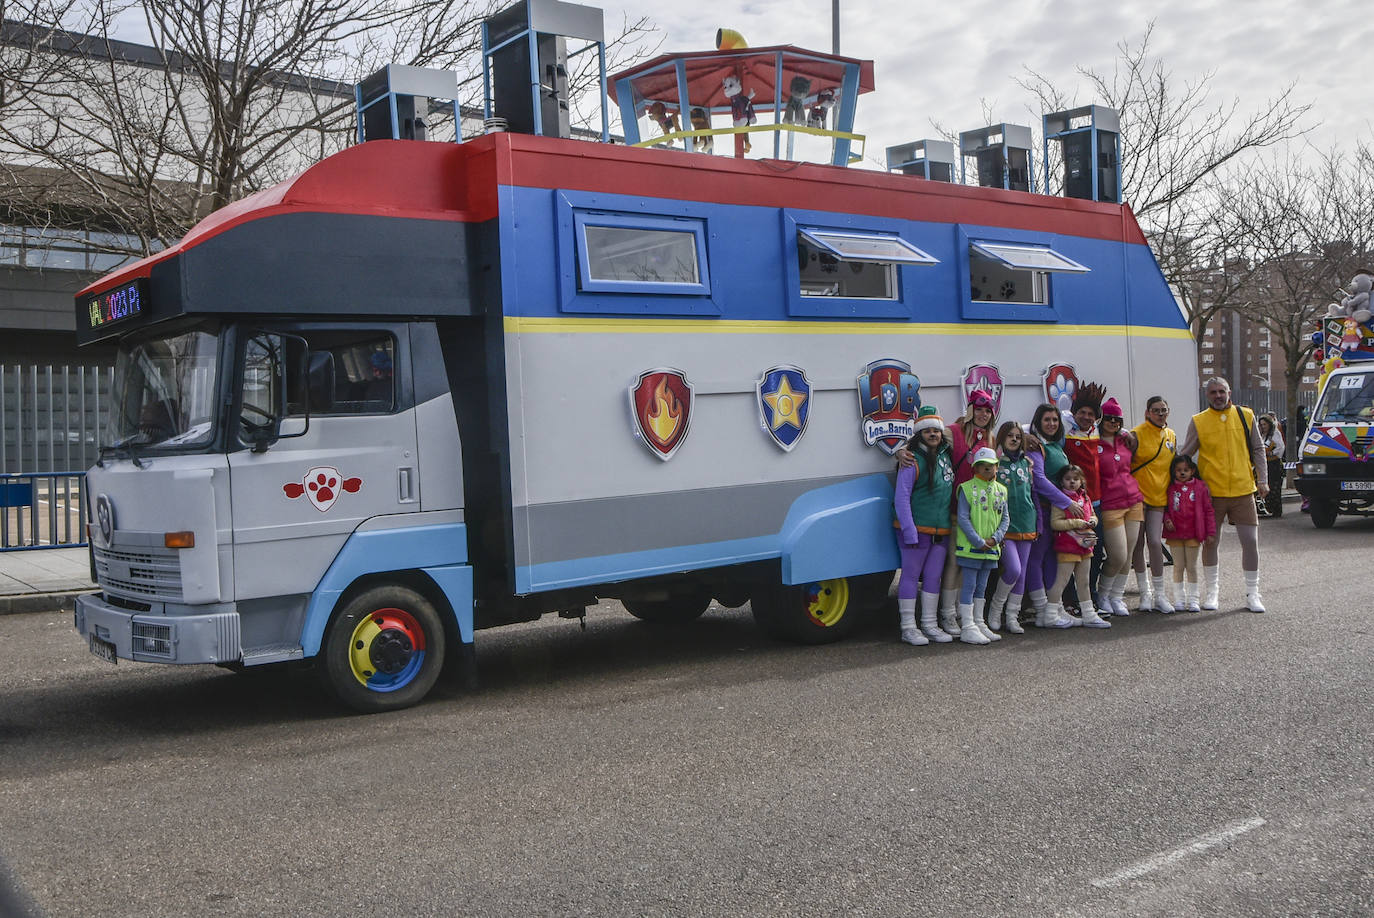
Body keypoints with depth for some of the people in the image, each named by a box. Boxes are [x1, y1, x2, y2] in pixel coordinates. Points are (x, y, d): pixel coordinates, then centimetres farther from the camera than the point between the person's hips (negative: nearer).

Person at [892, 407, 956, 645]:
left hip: (941, 531, 7)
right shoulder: (912, 460, -11)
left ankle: (929, 625, 20)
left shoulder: (946, 456, 11)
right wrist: (909, 531, -18)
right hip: (916, 529, -7)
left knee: (933, 577, 11)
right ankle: (908, 628, 5)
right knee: (911, 576, 0)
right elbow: (901, 498, -14)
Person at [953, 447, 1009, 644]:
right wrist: (979, 542, -15)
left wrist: (995, 538, -6)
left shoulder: (1001, 490, 10)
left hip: (991, 547, 6)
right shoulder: (967, 488, -7)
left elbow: (1005, 518, 11)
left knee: (981, 587, 15)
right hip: (969, 547, -6)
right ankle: (967, 628, -1)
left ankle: (979, 624, 23)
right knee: (969, 586, -4)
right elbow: (963, 518, -11)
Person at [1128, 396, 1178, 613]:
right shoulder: (1137, 434, -9)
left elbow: (1173, 465, 20)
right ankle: (1144, 591, 14)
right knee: (1138, 543, 2)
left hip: (1158, 497, 3)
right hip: (1137, 495, -3)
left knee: (1155, 542, -4)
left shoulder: (1171, 436, 9)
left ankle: (1159, 594, 4)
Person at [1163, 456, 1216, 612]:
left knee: (1192, 567, 6)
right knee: (1178, 567, 7)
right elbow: (1165, 508, 11)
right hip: (1175, 534, 1)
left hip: (1193, 534, -1)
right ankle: (1179, 599, 15)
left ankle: (1193, 599, 14)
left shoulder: (1200, 486, -1)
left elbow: (1208, 510, 1)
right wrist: (1167, 520, -9)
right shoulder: (1170, 488, 3)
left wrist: (1210, 532, -3)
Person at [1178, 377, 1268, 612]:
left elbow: (1258, 450, 11)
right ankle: (1210, 591, 20)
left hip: (1243, 490, 1)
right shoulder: (1198, 422, 1)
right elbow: (1184, 455, 6)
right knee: (1210, 542, 6)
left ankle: (1252, 594, 12)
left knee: (1251, 541, 0)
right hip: (1211, 492, -1)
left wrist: (1262, 480, 4)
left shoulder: (1246, 416, 5)